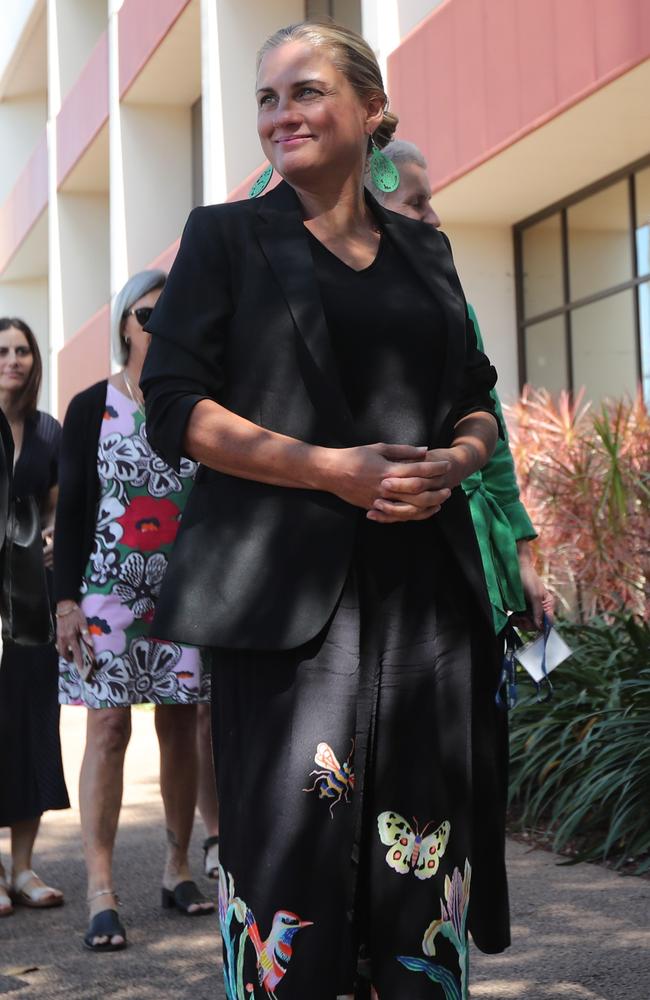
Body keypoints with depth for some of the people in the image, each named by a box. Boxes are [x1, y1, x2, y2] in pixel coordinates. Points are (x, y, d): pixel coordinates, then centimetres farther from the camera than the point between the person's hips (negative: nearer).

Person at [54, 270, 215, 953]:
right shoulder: (91, 407, 3)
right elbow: (71, 508, 1)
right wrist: (66, 599, -7)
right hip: (108, 588, -2)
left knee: (179, 726, 5)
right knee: (108, 726, -8)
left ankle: (178, 871, 17)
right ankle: (101, 892, -7)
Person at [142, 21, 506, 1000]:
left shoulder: (425, 249, 18)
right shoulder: (227, 235, 7)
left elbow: (479, 404, 22)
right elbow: (174, 406, -2)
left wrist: (453, 461, -3)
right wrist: (332, 469, -12)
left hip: (426, 580, 4)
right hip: (284, 587, -3)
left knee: (424, 859, 1)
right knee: (290, 846, -6)